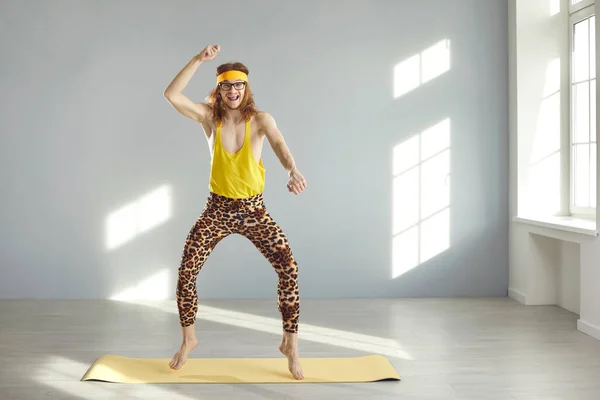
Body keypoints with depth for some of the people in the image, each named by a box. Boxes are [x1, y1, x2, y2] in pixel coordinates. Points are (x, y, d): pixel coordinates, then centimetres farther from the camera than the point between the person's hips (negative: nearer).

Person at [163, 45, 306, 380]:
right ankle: (189, 340, 19)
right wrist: (199, 60, -25)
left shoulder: (261, 120, -8)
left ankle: (291, 343, 3)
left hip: (254, 209, -1)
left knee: (289, 268, -14)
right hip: (218, 209, 1)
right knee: (186, 272, -6)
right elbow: (171, 95, -17)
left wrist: (294, 171, -50)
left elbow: (280, 145, -29)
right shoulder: (210, 117, -4)